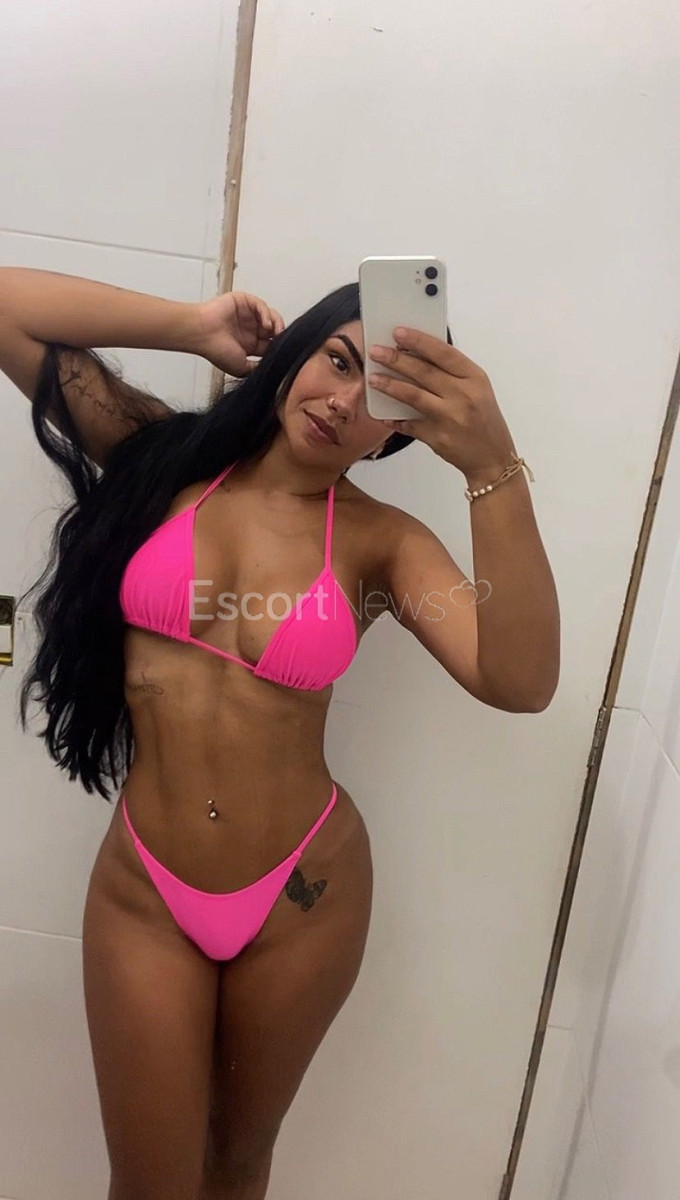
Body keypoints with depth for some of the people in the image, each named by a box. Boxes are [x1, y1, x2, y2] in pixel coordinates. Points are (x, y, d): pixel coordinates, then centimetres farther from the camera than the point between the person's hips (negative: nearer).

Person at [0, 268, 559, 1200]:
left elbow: (522, 684, -24)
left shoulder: (382, 542, -9)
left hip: (304, 896, 1)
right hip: (144, 891, 0)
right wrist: (200, 327, -10)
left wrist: (493, 467, -33)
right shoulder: (166, 456, -5)